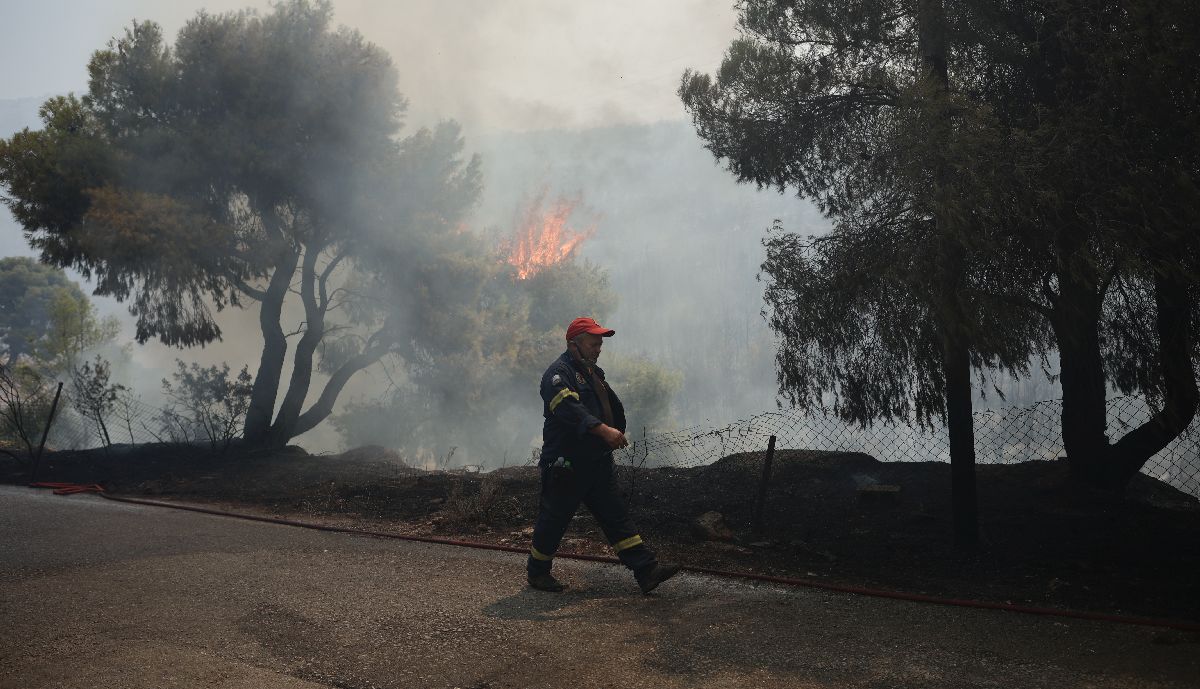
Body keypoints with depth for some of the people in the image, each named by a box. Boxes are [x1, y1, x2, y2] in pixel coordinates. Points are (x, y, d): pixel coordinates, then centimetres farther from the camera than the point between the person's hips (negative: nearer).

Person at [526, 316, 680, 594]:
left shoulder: (593, 373, 18)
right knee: (554, 520, 4)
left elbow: (614, 407, 29)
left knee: (616, 517, 5)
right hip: (566, 465, -8)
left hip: (597, 464, 8)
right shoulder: (558, 373, -13)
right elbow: (570, 409, -30)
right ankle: (538, 573, 22)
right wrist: (604, 430, -40)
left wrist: (618, 433, 17)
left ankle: (647, 571, 2)